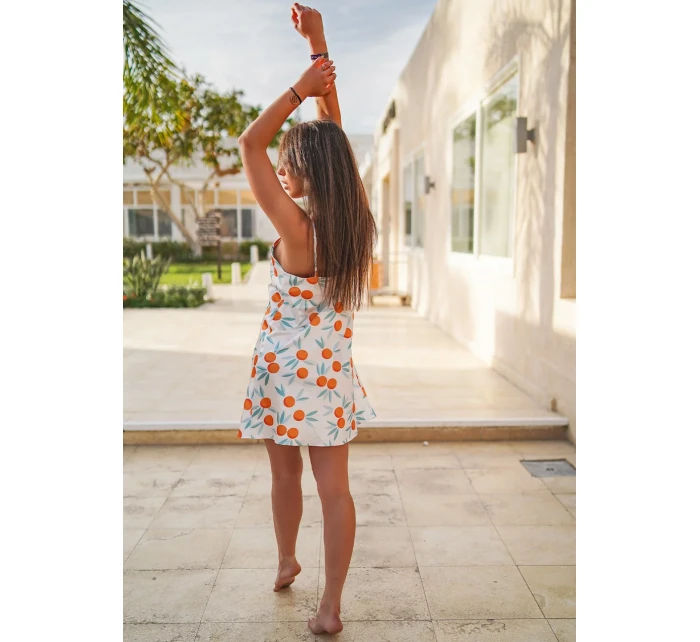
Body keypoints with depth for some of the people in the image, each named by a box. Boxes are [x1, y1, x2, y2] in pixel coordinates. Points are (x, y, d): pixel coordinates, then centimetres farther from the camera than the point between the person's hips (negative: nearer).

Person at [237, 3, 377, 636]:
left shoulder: (295, 229, -19)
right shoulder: (356, 222, -5)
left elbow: (250, 144, -13)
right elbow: (332, 136, 4)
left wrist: (300, 88, -10)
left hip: (284, 370, -4)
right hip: (332, 371, 4)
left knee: (286, 474, 18)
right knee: (335, 486, 6)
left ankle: (286, 564, 40)